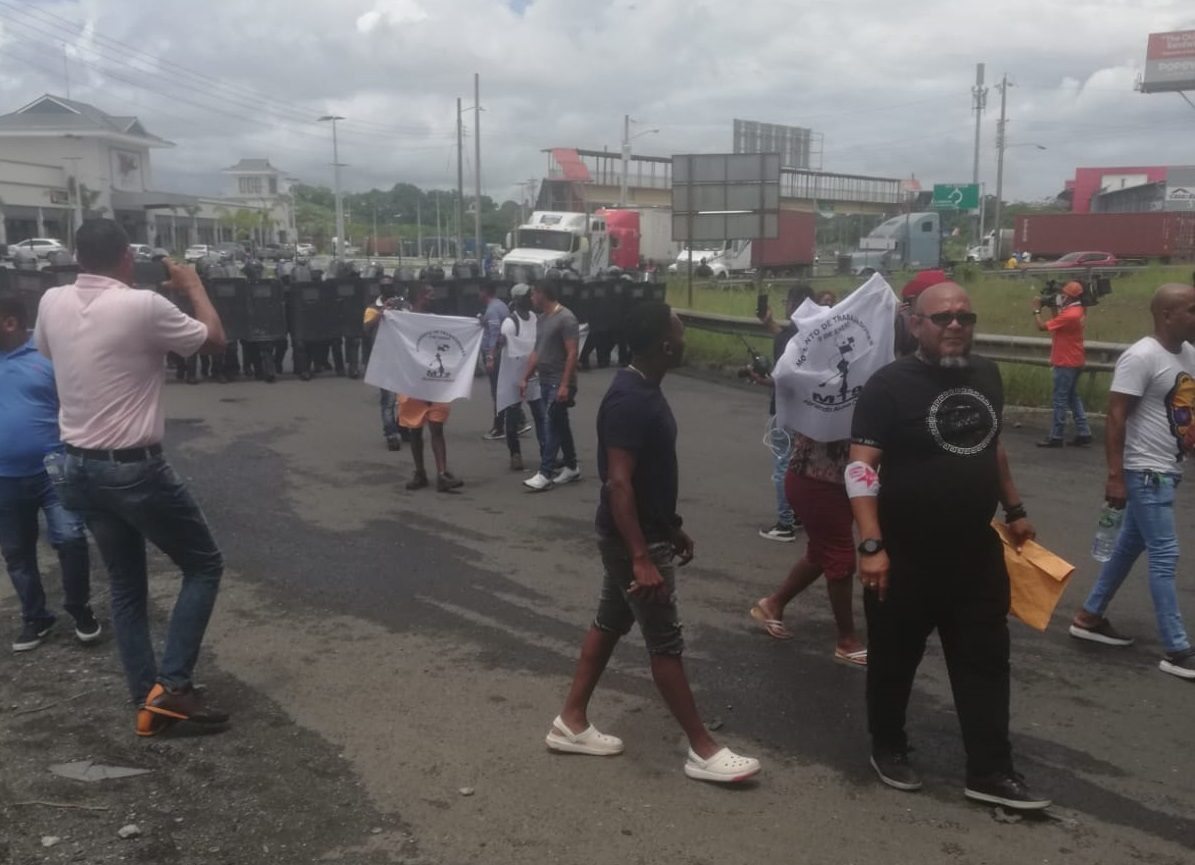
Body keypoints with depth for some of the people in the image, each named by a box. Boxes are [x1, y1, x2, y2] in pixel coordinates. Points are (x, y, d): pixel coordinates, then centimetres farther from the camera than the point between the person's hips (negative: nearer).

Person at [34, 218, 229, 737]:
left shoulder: (52, 303, 0)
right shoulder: (144, 306, -18)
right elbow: (215, 341, -4)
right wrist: (193, 287, 12)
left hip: (77, 467, 7)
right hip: (134, 468, -7)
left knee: (126, 585, 16)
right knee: (204, 564, 10)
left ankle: (148, 699, 19)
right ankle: (170, 685, 2)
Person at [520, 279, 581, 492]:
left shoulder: (566, 318, -14)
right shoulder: (542, 319, 12)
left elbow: (572, 354, -18)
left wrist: (565, 385, -23)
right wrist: (525, 378, 16)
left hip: (559, 383, -8)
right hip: (545, 381, 8)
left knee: (551, 426, -9)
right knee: (560, 425, 14)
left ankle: (545, 474, -7)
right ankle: (571, 468, 23)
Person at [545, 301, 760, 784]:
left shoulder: (645, 391, 7)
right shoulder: (629, 401, -24)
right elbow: (619, 482, -28)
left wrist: (673, 527, 22)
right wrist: (642, 558, -30)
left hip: (646, 532, 10)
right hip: (633, 540, -10)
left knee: (609, 623, 16)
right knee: (666, 642, -1)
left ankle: (570, 723, 27)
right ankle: (702, 750, 11)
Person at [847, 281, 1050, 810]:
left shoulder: (986, 376, 5)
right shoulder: (890, 384, -15)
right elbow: (861, 468, -19)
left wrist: (1014, 510, 21)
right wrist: (871, 545, -26)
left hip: (977, 552, 6)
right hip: (906, 556, -5)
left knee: (986, 662, 9)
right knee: (895, 660, 12)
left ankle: (989, 772, 19)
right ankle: (888, 749, 33)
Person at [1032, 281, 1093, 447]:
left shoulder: (1070, 315, -22)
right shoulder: (1076, 311, 10)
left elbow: (1042, 326, -20)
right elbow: (1055, 323, 18)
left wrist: (1037, 310, -7)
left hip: (1066, 363, -10)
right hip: (1073, 362, 10)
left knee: (1060, 400, -4)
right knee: (1073, 398, 13)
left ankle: (1056, 437, 1)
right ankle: (1083, 433, 13)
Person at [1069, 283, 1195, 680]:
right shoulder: (1141, 357, -17)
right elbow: (1116, 417, -18)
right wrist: (1115, 477, -20)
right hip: (1146, 472, -9)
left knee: (1129, 547, 16)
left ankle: (1089, 616, 29)